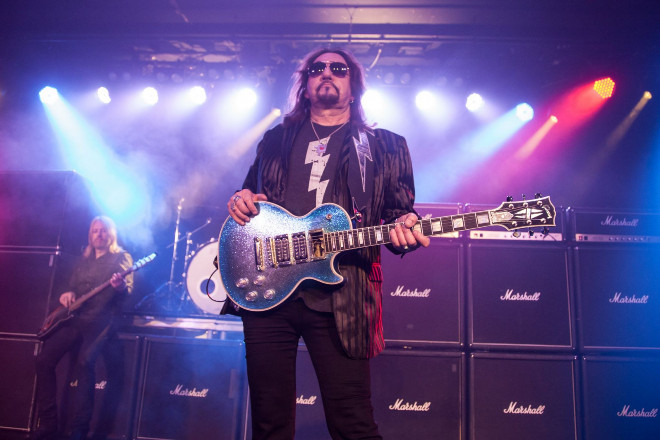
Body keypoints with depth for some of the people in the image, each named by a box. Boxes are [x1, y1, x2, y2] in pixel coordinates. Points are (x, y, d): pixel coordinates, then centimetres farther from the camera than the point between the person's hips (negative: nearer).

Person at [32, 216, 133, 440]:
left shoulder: (121, 257, 4)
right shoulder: (84, 260, 22)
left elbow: (129, 289, -8)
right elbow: (72, 286, 25)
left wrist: (121, 287, -32)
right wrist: (67, 294, 0)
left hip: (101, 319, -7)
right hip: (75, 317, 7)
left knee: (84, 362, -28)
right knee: (44, 359, -7)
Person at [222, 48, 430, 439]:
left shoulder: (386, 146, 13)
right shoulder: (276, 140, 21)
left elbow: (399, 212, 9)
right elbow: (249, 192, 27)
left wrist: (404, 228, -14)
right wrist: (240, 201, 3)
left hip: (338, 298, -2)